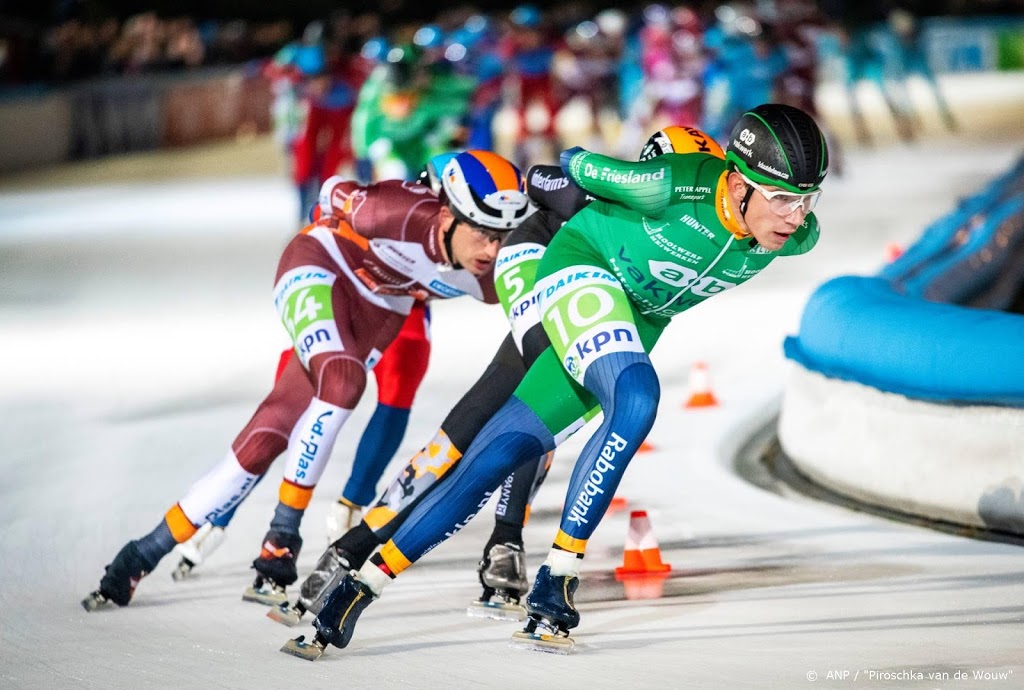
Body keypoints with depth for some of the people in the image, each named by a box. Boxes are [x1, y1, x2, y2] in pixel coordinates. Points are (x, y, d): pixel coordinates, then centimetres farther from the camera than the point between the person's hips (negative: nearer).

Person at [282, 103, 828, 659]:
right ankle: (555, 581, -21)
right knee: (637, 400, -32)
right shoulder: (675, 186, -31)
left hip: (638, 322, 5)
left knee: (502, 453, -2)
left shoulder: (796, 237, -16)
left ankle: (362, 588, 1)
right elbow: (579, 165, -12)